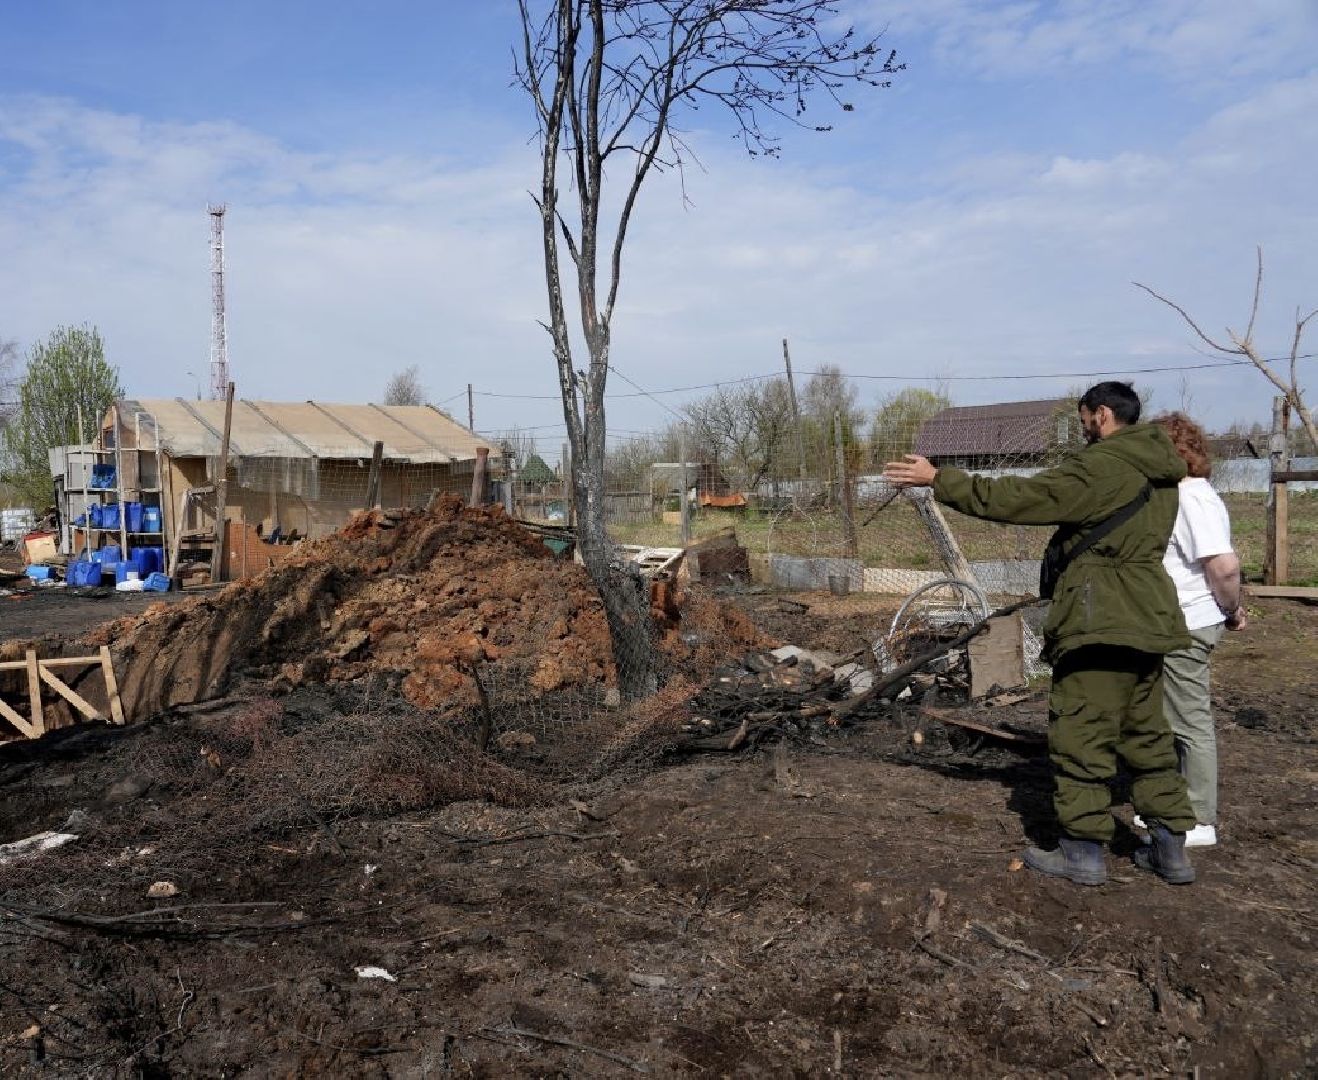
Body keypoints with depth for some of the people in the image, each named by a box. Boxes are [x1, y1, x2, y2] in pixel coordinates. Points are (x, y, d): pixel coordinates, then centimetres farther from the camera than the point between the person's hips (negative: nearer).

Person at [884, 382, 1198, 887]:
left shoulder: (1099, 466, -15)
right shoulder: (1158, 471, 12)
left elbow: (1013, 497, -17)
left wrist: (938, 479, -12)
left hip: (1100, 622, -9)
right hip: (1147, 619, 9)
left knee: (1080, 736, 1)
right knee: (1146, 735, 16)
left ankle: (1084, 850, 9)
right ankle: (1170, 846, 21)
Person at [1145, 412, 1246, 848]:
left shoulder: (1192, 497, -18)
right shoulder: (1179, 494, 12)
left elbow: (1224, 565, -26)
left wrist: (1231, 610, -12)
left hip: (1186, 627, -10)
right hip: (1172, 625, 10)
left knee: (1190, 723, 0)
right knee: (1175, 720, 18)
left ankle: (1200, 823, 11)